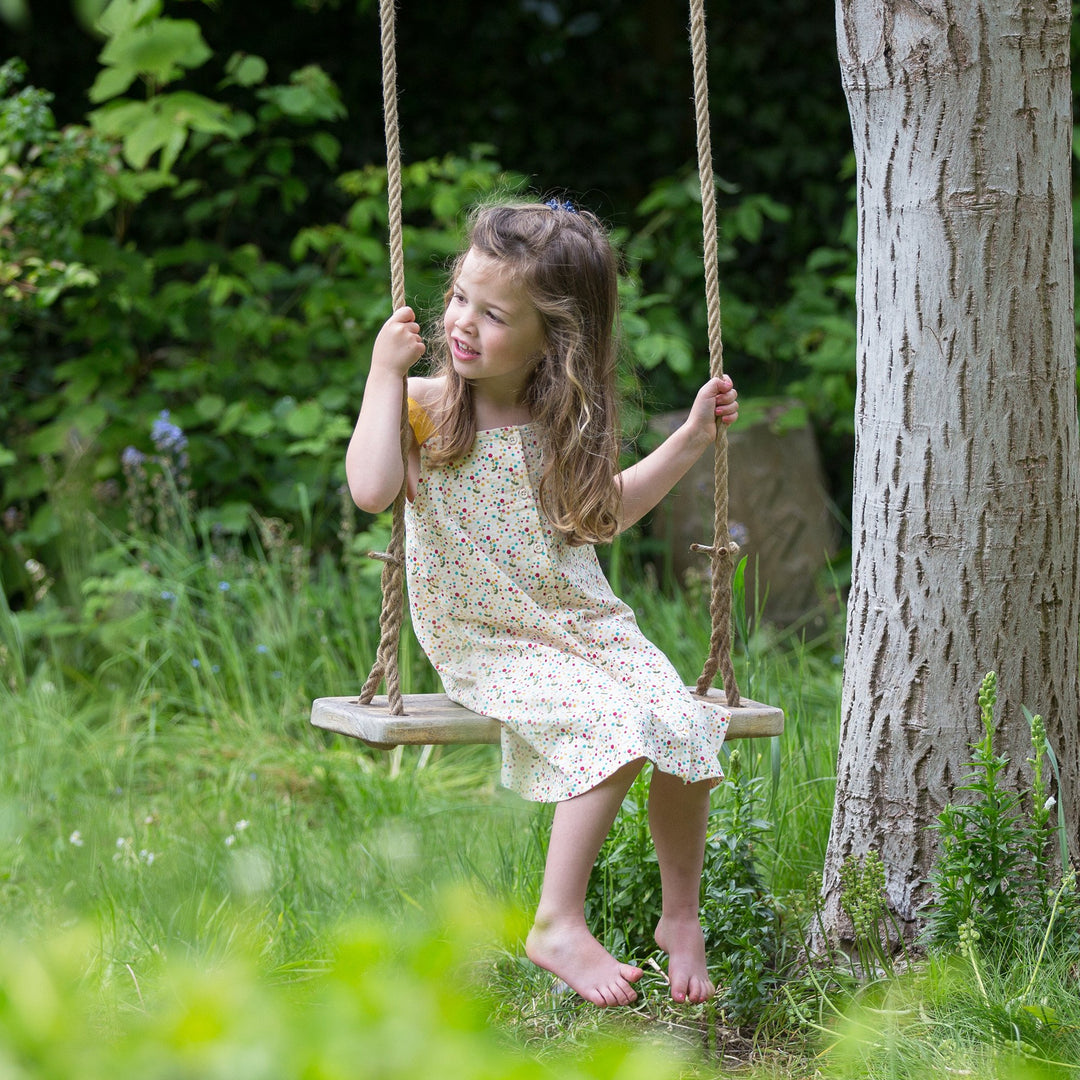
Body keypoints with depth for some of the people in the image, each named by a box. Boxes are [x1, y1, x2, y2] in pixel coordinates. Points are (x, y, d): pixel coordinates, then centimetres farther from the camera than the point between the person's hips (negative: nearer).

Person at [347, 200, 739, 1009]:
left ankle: (682, 917, 1)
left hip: (589, 629, 5)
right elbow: (372, 489, -26)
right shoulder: (427, 405, -6)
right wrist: (384, 372, -21)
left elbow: (607, 510, 25)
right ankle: (558, 926, -17)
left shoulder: (566, 423, 7)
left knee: (686, 725, -19)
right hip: (488, 646, -4)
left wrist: (694, 437, 18)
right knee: (614, 730, -29)